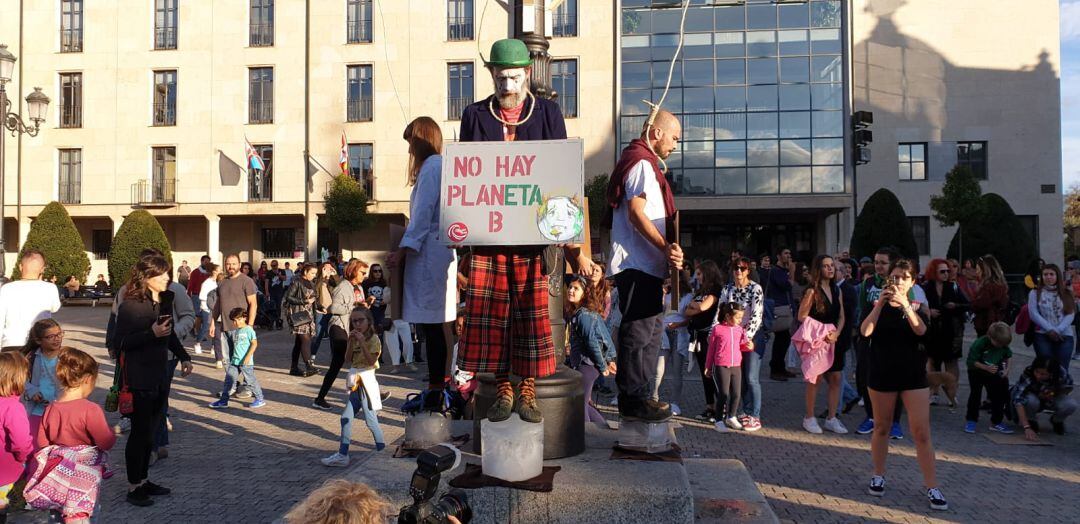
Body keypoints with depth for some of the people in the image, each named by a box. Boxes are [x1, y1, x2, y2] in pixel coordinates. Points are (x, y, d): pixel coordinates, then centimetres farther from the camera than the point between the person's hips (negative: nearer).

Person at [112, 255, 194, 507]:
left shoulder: (164, 302, 8)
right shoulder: (130, 305, -14)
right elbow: (121, 342, -17)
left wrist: (183, 357, 12)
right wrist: (152, 333, -25)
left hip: (159, 376, 7)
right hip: (139, 380, -7)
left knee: (150, 430, 13)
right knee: (140, 432, 0)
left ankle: (143, 480, 25)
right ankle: (133, 486, 13)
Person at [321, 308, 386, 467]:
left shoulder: (373, 339, -9)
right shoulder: (354, 338, 11)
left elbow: (371, 360, -19)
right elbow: (348, 359, 4)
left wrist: (362, 342, -21)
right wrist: (351, 342, -7)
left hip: (366, 378, -6)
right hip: (353, 379, 7)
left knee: (370, 418, -2)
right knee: (346, 417, 4)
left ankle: (382, 448, 15)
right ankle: (343, 454, 11)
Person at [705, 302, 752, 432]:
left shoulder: (740, 329, 6)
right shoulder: (717, 329, -5)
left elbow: (742, 346, 17)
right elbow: (711, 349, 3)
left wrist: (749, 346, -7)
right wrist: (708, 367, 7)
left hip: (737, 366, 5)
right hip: (721, 367, -4)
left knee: (736, 394, 8)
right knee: (723, 394, -4)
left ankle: (731, 417, 29)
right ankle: (719, 421, 9)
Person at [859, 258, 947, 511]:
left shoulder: (917, 306, 3)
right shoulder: (879, 306, 1)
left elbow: (920, 330, -17)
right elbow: (865, 331, -17)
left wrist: (905, 304, -28)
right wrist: (880, 303, -24)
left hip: (913, 374, 0)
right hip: (882, 374, 0)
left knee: (922, 432, -4)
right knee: (881, 428, 11)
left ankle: (931, 486, 1)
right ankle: (878, 476, 26)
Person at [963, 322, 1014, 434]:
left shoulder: (1004, 345, -14)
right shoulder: (979, 343, -28)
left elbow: (1007, 357, 7)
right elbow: (971, 361, -22)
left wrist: (1006, 369, -9)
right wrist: (986, 368, -32)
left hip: (995, 372, 4)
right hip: (977, 371, -4)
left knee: (998, 396, 3)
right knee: (975, 393, -10)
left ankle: (996, 422, 15)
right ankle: (971, 421, 1)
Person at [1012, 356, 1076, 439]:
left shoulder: (1061, 374, -28)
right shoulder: (1027, 375, -35)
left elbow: (1068, 388, -5)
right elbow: (1018, 401, -41)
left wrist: (1053, 393, -25)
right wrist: (1027, 428, -48)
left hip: (1050, 400, 2)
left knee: (1071, 405, -26)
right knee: (1031, 401, -35)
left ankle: (1056, 421, 8)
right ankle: (1031, 420, -2)